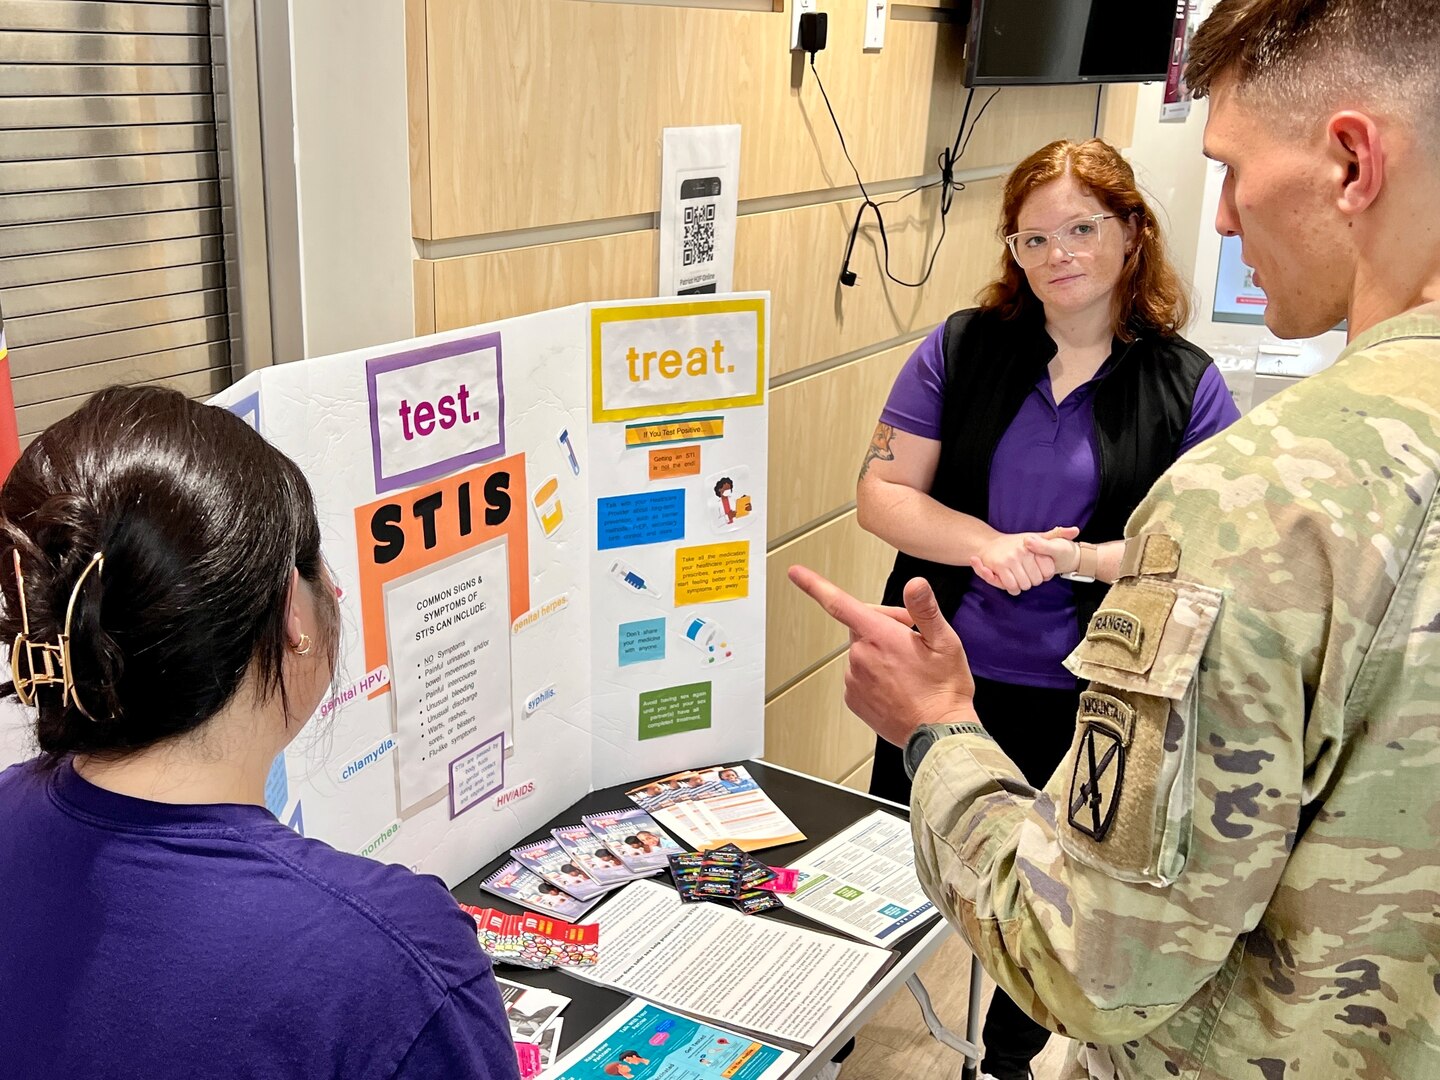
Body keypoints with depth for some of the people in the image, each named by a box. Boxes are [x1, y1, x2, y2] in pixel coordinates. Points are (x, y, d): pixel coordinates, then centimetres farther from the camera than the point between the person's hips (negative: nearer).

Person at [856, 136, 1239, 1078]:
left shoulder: (1186, 385, -6)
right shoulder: (963, 349, -4)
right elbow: (882, 492, -6)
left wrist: (1080, 557, -23)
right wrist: (986, 544, -23)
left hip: (1081, 698, -1)